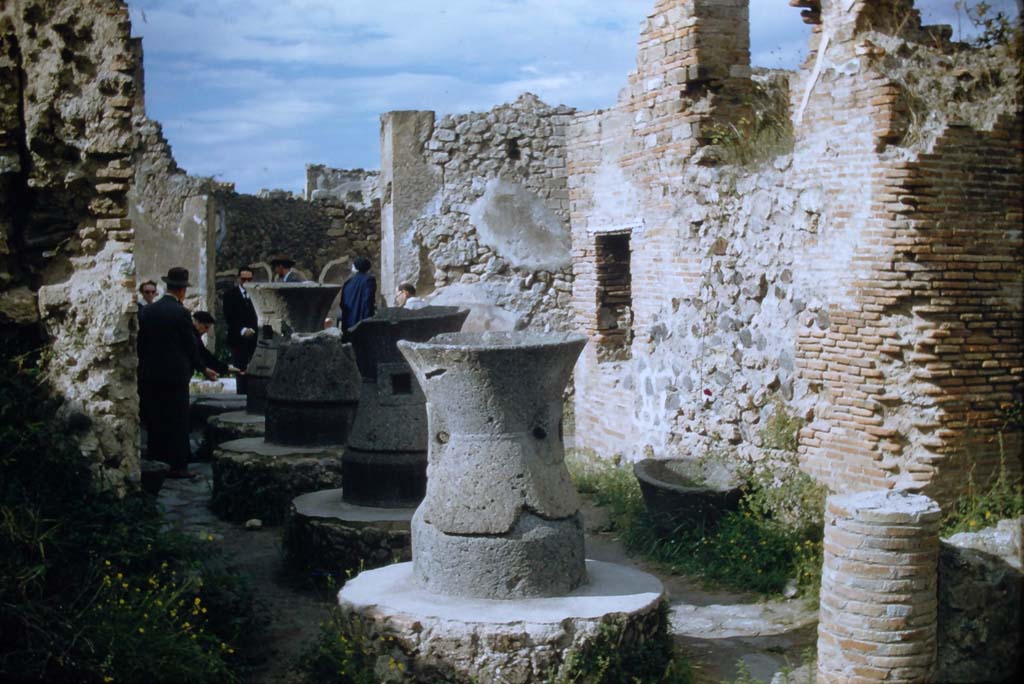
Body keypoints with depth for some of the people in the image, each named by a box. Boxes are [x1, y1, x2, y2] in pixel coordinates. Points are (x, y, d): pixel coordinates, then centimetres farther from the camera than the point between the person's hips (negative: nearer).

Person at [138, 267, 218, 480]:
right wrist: (203, 369, 7)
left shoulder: (147, 311, 4)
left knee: (154, 422, 10)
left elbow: (140, 343, 8)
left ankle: (155, 463, 15)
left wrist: (142, 367, 17)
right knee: (177, 422, 1)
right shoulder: (181, 313, -11)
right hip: (175, 374, -5)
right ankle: (177, 466, 3)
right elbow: (190, 345, -6)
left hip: (150, 375, 5)